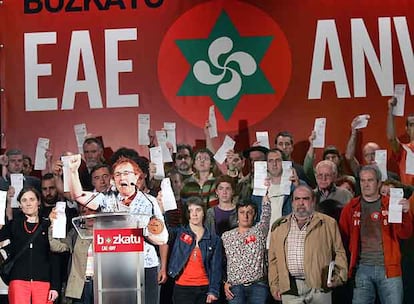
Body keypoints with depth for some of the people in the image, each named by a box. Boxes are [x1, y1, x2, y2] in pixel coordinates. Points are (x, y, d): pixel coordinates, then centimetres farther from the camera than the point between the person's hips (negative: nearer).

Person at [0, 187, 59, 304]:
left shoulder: (47, 226, 8)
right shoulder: (13, 225, 13)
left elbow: (54, 259, 6)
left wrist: (55, 286, -1)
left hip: (43, 281, 0)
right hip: (18, 281, 1)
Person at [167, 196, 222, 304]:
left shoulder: (214, 239, 7)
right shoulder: (179, 233, 5)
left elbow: (216, 267, 4)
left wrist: (213, 291, -6)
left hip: (204, 289, 2)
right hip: (182, 288, -2)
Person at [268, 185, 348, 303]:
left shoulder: (328, 223, 7)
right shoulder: (279, 226, 13)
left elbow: (339, 253, 7)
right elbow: (273, 259, 13)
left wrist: (337, 278, -4)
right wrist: (274, 286, 7)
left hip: (319, 286, -1)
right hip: (290, 289, 1)